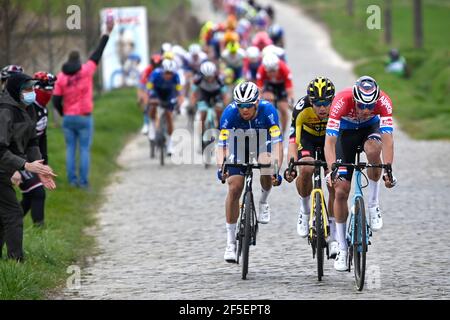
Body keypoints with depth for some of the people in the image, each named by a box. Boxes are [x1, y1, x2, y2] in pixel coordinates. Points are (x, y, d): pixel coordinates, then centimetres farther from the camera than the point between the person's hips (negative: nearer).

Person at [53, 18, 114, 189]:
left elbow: (56, 101, -3)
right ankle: (84, 181, -2)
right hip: (84, 117, -2)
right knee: (85, 150, 1)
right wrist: (107, 33, 6)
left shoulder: (61, 77, -2)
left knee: (70, 149, 9)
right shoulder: (86, 71, -6)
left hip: (68, 118, 2)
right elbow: (98, 53, -1)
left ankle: (72, 180, 6)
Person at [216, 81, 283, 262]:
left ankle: (263, 202, 3)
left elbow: (277, 141, -40)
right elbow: (221, 144, -35)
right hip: (240, 142, 1)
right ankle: (231, 242, -3)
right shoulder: (230, 112, -32)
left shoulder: (267, 110, -35)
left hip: (263, 139, -1)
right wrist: (220, 168, -52)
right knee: (234, 188, -11)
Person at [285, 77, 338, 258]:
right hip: (307, 136, -1)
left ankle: (333, 237, -1)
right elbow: (293, 141, -38)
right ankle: (305, 210, -2)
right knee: (306, 169, -30)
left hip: (329, 137, 1)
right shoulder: (302, 109, -35)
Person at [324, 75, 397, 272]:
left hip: (370, 128, 0)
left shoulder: (383, 101, -33)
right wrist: (332, 170, -53)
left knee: (372, 150, -37)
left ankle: (373, 205, -16)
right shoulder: (342, 101, -36)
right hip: (346, 132, 0)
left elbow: (387, 139, -39)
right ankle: (342, 249, 4)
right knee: (340, 191, -8)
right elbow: (329, 141, -40)